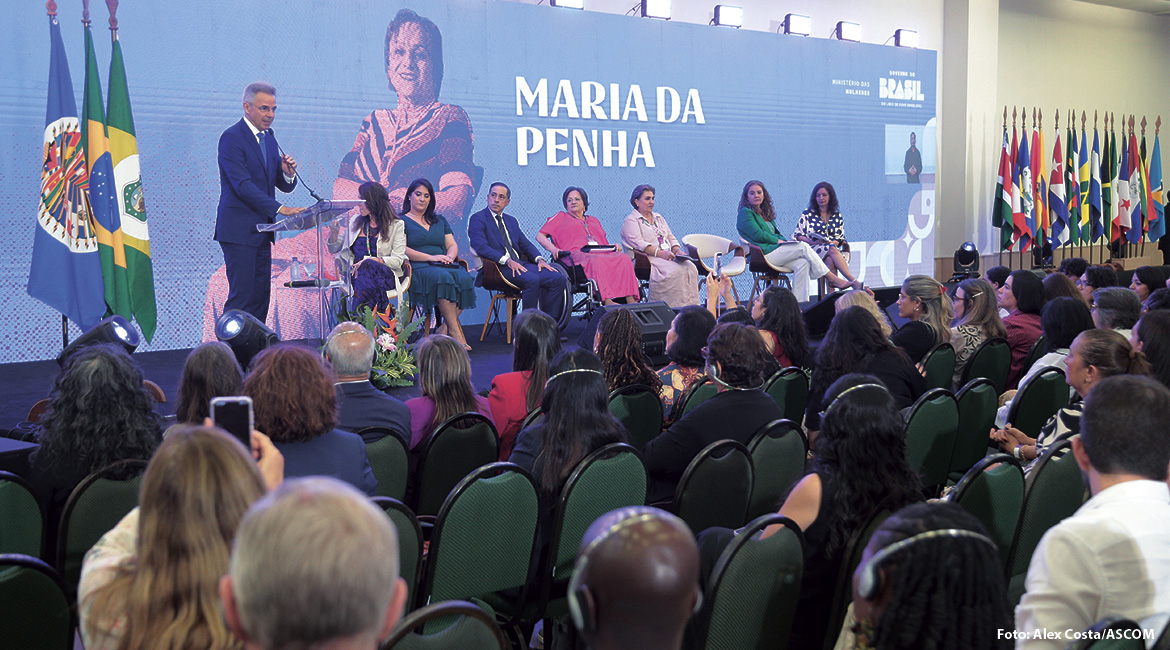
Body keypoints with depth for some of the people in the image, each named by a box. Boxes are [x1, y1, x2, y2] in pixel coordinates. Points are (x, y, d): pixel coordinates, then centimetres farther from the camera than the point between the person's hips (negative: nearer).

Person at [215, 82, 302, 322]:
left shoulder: (269, 139, 15)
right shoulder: (232, 137, -10)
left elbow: (284, 185, 17)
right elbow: (242, 185, -20)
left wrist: (288, 173, -7)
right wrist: (279, 209, -26)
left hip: (262, 229, 8)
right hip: (239, 230, -8)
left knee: (261, 296, 8)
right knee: (241, 297, -9)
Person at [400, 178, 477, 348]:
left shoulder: (439, 220, 26)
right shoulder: (402, 221, 9)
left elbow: (453, 246, 20)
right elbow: (401, 249, -5)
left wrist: (449, 257, -5)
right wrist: (431, 257, -15)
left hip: (444, 266, 5)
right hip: (417, 268, -5)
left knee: (465, 278, -30)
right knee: (443, 278, -38)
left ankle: (445, 330, -26)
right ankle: (456, 333, -36)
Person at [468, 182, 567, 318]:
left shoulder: (511, 220, 26)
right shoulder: (478, 219, 3)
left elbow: (525, 244, 20)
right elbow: (481, 247, -13)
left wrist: (540, 259, -2)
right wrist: (507, 261, -24)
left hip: (520, 264, 8)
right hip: (498, 268, -7)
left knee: (559, 279, -12)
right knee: (532, 280, -34)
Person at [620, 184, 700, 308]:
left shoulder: (658, 218, 27)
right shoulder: (631, 221, 2)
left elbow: (671, 238, 24)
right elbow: (638, 243, -13)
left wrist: (677, 250, 0)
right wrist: (660, 253, -24)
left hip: (669, 256, 7)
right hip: (649, 258, -7)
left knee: (690, 268, -22)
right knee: (676, 271, -33)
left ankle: (691, 306, -25)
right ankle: (675, 307, -31)